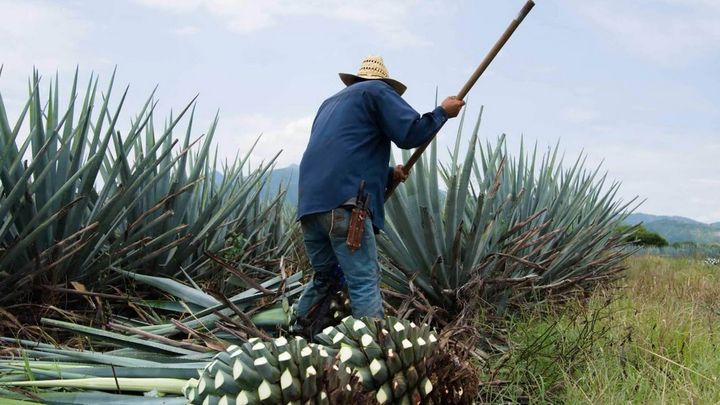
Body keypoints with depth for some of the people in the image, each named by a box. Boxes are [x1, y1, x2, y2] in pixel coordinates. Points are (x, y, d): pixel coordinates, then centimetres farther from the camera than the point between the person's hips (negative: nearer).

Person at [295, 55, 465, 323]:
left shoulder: (331, 102, 34)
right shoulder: (377, 90, 12)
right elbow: (410, 134, 0)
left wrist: (388, 175, 35)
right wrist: (443, 112, 14)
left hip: (310, 203, 8)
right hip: (343, 202, -8)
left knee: (325, 278, 19)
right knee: (365, 284, -10)